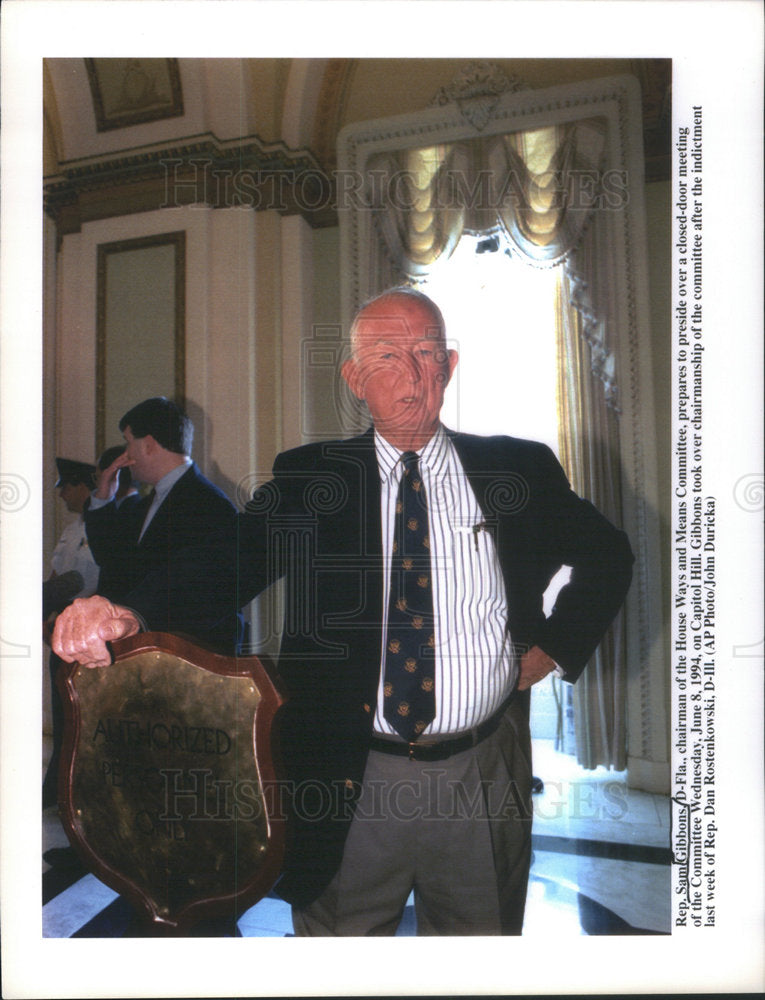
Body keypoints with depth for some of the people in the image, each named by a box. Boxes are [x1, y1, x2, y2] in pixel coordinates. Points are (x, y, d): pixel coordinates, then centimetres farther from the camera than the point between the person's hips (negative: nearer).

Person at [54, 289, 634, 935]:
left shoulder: (519, 470, 0)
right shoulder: (307, 479, -2)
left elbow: (608, 555, 14)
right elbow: (227, 564, -16)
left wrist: (553, 650, 3)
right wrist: (128, 614, -35)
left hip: (483, 783, 2)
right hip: (350, 783, -1)